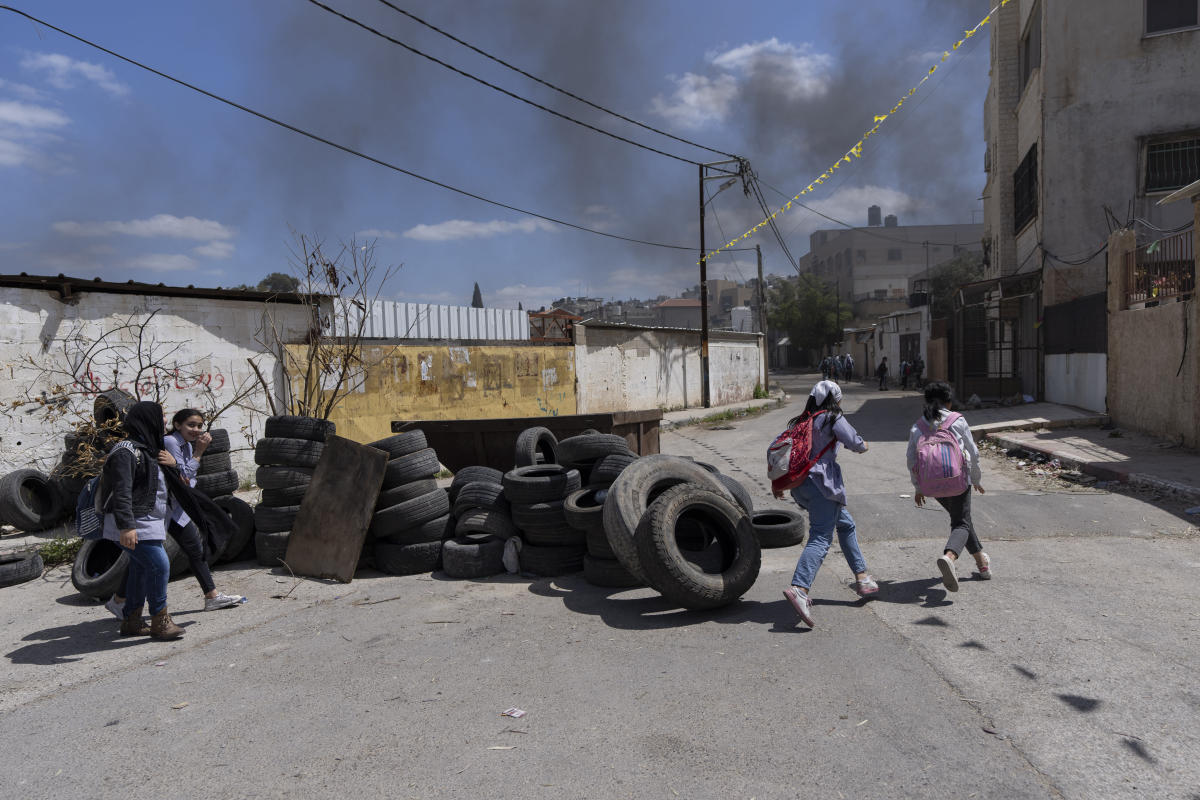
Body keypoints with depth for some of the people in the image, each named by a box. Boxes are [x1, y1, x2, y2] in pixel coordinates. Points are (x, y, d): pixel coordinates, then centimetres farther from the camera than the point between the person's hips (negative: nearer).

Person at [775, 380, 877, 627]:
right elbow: (855, 443, -7)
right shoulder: (833, 418, 0)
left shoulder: (801, 421, 19)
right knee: (821, 538, -16)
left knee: (846, 524, 25)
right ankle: (799, 588, -35)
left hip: (799, 484, 8)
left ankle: (862, 577, 29)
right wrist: (864, 446, 17)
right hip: (822, 482, -8)